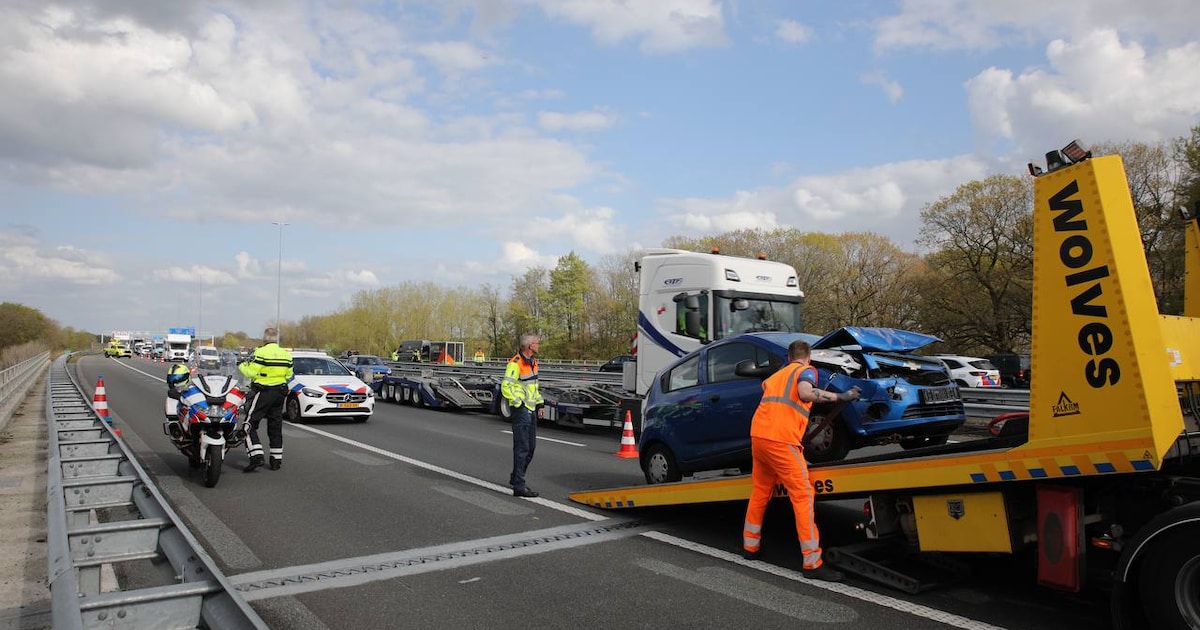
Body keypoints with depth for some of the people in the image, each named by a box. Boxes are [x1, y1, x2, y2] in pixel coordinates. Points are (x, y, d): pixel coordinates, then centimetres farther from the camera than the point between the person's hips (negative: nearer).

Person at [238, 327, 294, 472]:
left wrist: (242, 366, 5)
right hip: (280, 392, 6)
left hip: (263, 392, -6)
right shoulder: (286, 354, 6)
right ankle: (276, 459, 14)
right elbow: (288, 375, 10)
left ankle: (256, 455, -15)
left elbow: (251, 372, -14)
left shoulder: (261, 353, -13)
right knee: (275, 426, 12)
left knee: (250, 424, -1)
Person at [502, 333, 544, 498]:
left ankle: (516, 478, 30)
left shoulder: (533, 361, 14)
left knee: (531, 447, 15)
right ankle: (519, 487, -4)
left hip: (531, 409, 9)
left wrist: (539, 402, 17)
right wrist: (518, 403, -17)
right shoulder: (515, 363, -16)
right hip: (520, 410, -9)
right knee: (522, 448, -8)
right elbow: (505, 386, -19)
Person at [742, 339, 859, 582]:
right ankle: (812, 564, -5)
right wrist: (840, 396, -9)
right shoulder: (806, 370, 5)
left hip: (757, 435, 7)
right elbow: (805, 393, -15)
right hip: (781, 439, -7)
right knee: (803, 497, -4)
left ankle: (750, 546, 28)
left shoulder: (776, 375, 27)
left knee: (759, 493, 21)